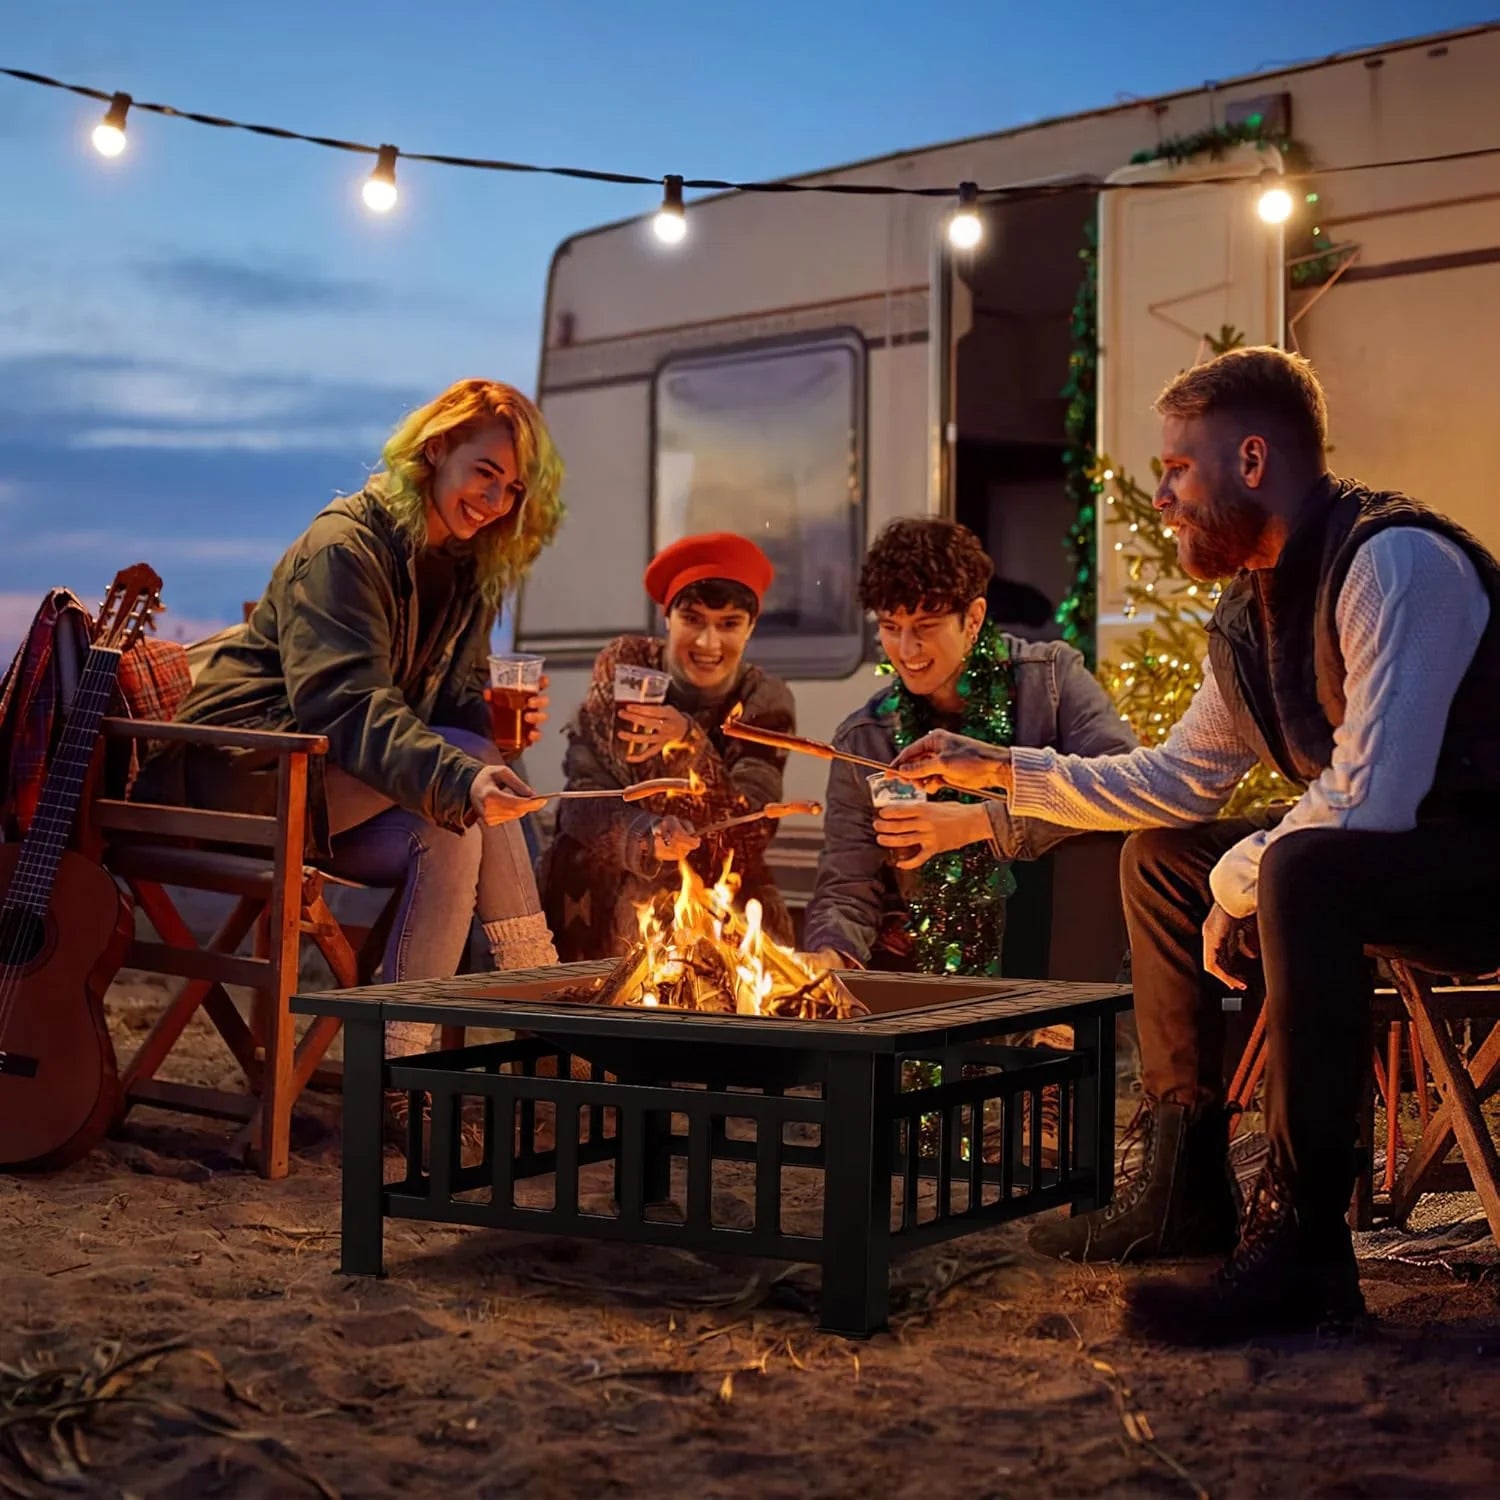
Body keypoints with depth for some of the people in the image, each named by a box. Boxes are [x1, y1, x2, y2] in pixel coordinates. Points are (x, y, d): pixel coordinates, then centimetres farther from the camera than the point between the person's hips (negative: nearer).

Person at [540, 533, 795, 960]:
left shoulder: (764, 701, -4)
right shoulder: (623, 665, -5)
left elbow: (745, 840, -15)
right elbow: (582, 800, -10)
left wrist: (690, 745, -28)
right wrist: (645, 837, -30)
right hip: (608, 886, 0)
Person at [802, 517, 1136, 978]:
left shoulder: (1050, 676, 1)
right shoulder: (862, 741, 7)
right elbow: (847, 889, 4)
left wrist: (979, 822, -20)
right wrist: (829, 955, -20)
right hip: (926, 971, 0)